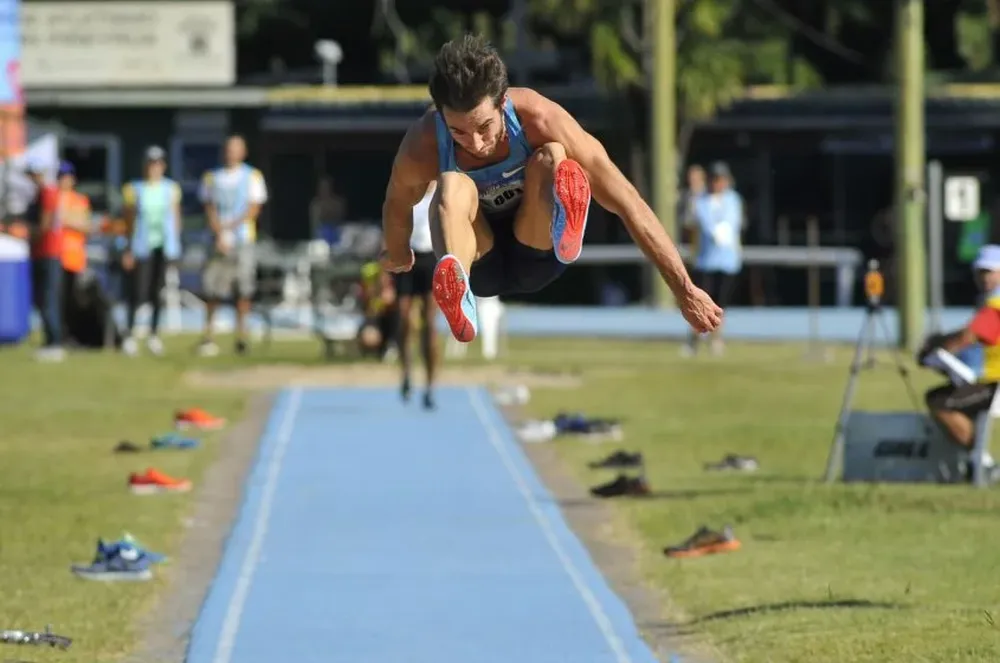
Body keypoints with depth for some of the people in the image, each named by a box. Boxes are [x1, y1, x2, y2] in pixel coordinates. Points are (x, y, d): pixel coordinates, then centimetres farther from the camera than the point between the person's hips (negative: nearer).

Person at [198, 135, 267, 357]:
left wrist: (228, 227, -12)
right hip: (219, 240, 2)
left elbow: (253, 210, -1)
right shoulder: (212, 178, 12)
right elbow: (210, 208, 7)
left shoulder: (252, 176, 4)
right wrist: (219, 234, -7)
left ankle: (241, 336, -2)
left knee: (244, 288, -5)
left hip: (243, 240, -2)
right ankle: (207, 335, 1)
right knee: (212, 288, -5)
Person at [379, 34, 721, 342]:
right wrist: (397, 254, 21)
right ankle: (453, 287, -66)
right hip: (480, 266, 0)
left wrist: (685, 292, -22)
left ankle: (564, 229, -66)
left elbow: (626, 202, -23)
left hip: (539, 257, 0)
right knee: (453, 187, -35)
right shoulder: (422, 147, -25)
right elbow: (398, 205, 0)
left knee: (550, 158, -31)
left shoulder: (540, 120, -27)